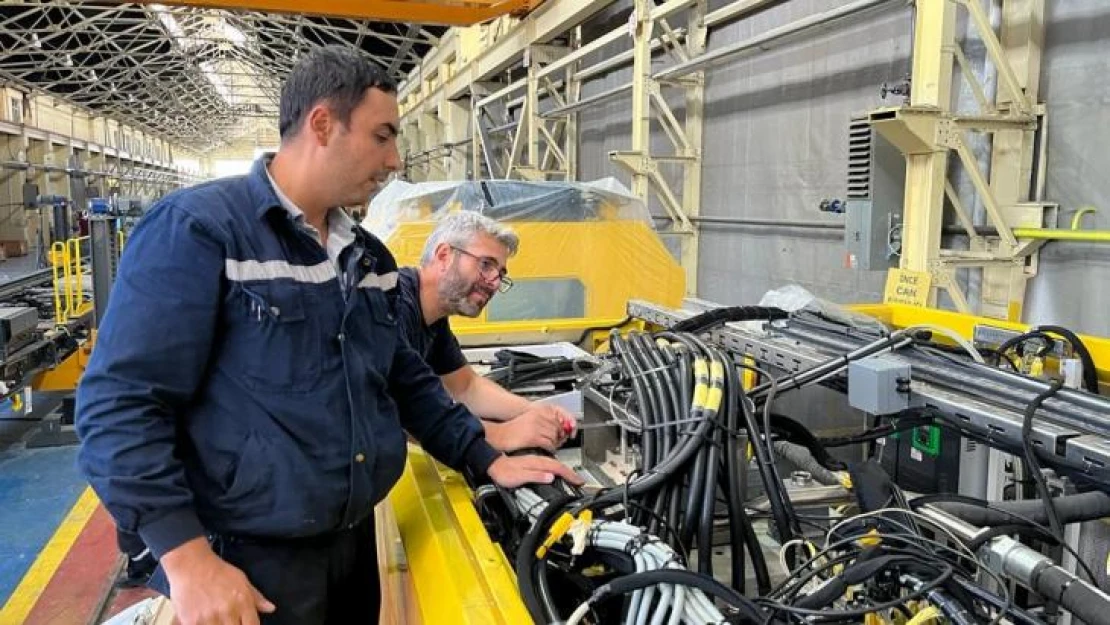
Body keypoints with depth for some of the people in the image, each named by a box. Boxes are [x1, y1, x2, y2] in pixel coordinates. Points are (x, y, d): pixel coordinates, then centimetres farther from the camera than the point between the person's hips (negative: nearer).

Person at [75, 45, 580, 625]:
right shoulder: (197, 229, -15)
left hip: (355, 539, 8)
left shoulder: (368, 256, 8)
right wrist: (186, 556, -23)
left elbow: (406, 379, 15)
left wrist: (490, 461, 8)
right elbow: (120, 403, -19)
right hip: (248, 561, -7)